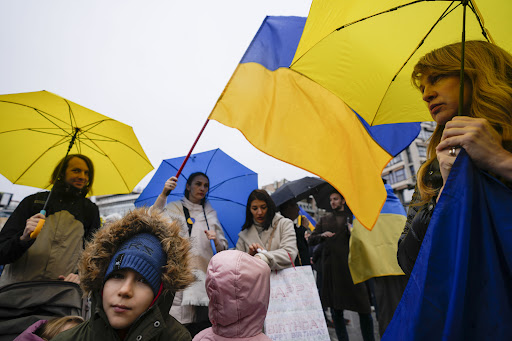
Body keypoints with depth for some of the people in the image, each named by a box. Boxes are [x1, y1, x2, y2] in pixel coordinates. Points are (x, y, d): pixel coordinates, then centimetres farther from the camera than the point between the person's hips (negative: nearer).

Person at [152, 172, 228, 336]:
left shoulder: (211, 213, 18)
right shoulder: (174, 207, 10)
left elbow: (223, 248, 15)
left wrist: (216, 240, -7)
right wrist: (164, 193, -22)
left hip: (203, 273, 3)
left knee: (201, 328, -4)